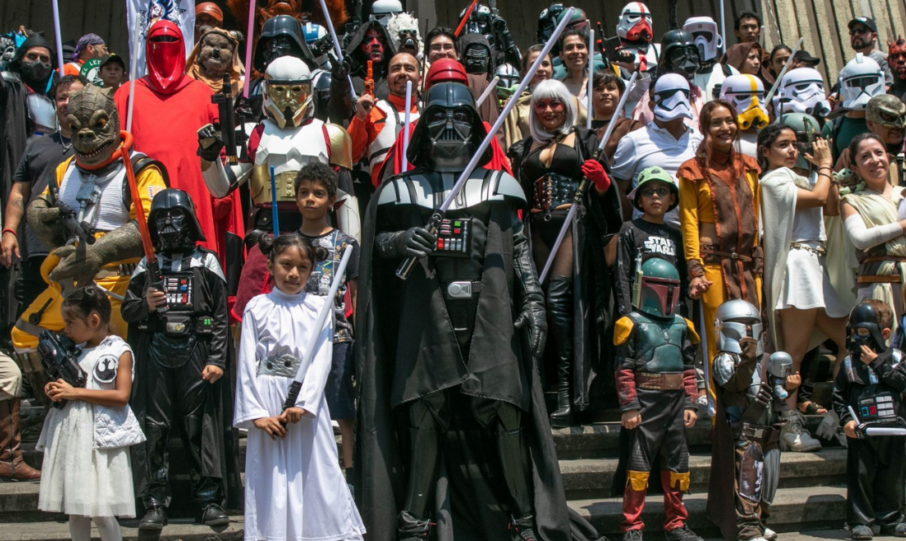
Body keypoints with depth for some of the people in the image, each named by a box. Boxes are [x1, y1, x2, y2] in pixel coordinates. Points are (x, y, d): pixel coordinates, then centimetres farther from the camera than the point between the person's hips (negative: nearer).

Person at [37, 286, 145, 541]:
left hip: (101, 437, -6)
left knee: (100, 511, -7)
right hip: (69, 434, 6)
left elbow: (121, 396, -14)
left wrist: (76, 392, -14)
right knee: (75, 510, 10)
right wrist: (56, 391, 1)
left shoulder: (120, 351, -4)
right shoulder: (74, 350, 14)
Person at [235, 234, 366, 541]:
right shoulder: (256, 308, 3)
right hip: (267, 402, 0)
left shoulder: (319, 307, 3)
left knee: (316, 476, 4)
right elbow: (247, 365, -1)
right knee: (270, 481, 6)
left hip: (307, 401, 0)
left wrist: (302, 404, -16)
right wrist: (256, 412, -10)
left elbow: (322, 360, -5)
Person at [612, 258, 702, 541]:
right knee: (638, 465, -2)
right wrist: (629, 407, -14)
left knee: (676, 465, 12)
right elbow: (624, 369, -10)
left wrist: (689, 404, 7)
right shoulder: (634, 323, -6)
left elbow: (688, 369, 13)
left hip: (675, 403, 6)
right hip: (645, 403, -6)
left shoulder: (681, 325, 11)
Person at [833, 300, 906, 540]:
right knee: (861, 477, 1)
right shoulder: (850, 362, 2)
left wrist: (877, 362, -15)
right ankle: (861, 521, 9)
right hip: (861, 431, -1)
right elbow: (838, 395, 3)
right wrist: (846, 419, -9)